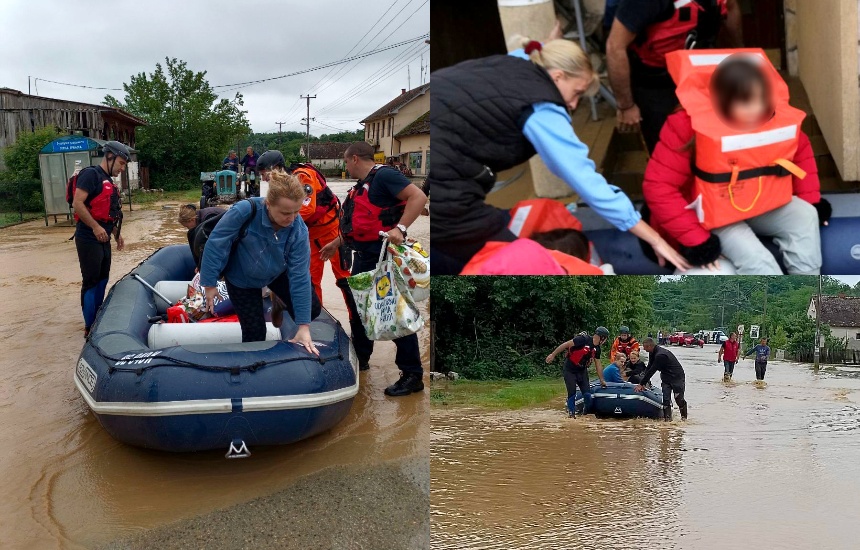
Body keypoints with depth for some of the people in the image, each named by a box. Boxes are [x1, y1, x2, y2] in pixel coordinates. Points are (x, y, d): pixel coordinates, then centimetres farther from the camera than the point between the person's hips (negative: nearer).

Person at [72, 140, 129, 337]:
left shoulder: (109, 181, 16)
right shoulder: (91, 174, -13)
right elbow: (77, 203, -22)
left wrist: (117, 234, 19)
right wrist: (95, 227, -23)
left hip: (103, 239, 9)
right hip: (89, 238, -9)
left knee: (103, 279, 15)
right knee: (91, 281, -4)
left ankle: (99, 320, 26)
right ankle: (90, 327, 2)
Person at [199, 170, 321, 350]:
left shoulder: (298, 230, -29)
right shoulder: (244, 211, -38)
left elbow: (300, 275, -26)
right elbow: (216, 244, -25)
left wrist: (304, 326, -28)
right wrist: (210, 283, -18)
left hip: (277, 273, 3)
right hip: (242, 277, -3)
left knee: (313, 309, 2)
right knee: (254, 331, -3)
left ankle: (279, 301, 32)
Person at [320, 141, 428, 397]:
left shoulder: (383, 175, -12)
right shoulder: (362, 185, 18)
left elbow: (418, 197, -24)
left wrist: (400, 228, -32)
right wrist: (336, 243, 34)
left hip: (383, 255, -10)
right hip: (364, 256, 10)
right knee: (356, 305, 18)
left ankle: (412, 375, -3)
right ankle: (360, 358, 35)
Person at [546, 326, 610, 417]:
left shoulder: (597, 349, 4)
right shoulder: (584, 339, -21)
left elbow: (598, 365, 13)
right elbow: (566, 344, -20)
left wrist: (602, 380, 16)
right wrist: (553, 355, -22)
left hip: (582, 371, 6)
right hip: (570, 370, -6)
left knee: (588, 394, -3)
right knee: (572, 394, -8)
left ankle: (586, 413, 15)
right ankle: (572, 414, 4)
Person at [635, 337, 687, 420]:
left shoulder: (660, 355, -30)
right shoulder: (652, 354, 0)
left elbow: (651, 371, -28)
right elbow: (648, 368, 1)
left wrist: (641, 384, -23)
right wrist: (642, 383, -7)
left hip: (677, 377, -8)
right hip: (666, 377, 8)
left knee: (679, 398, -2)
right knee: (666, 398, -1)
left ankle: (684, 417, 15)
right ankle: (667, 417, 2)